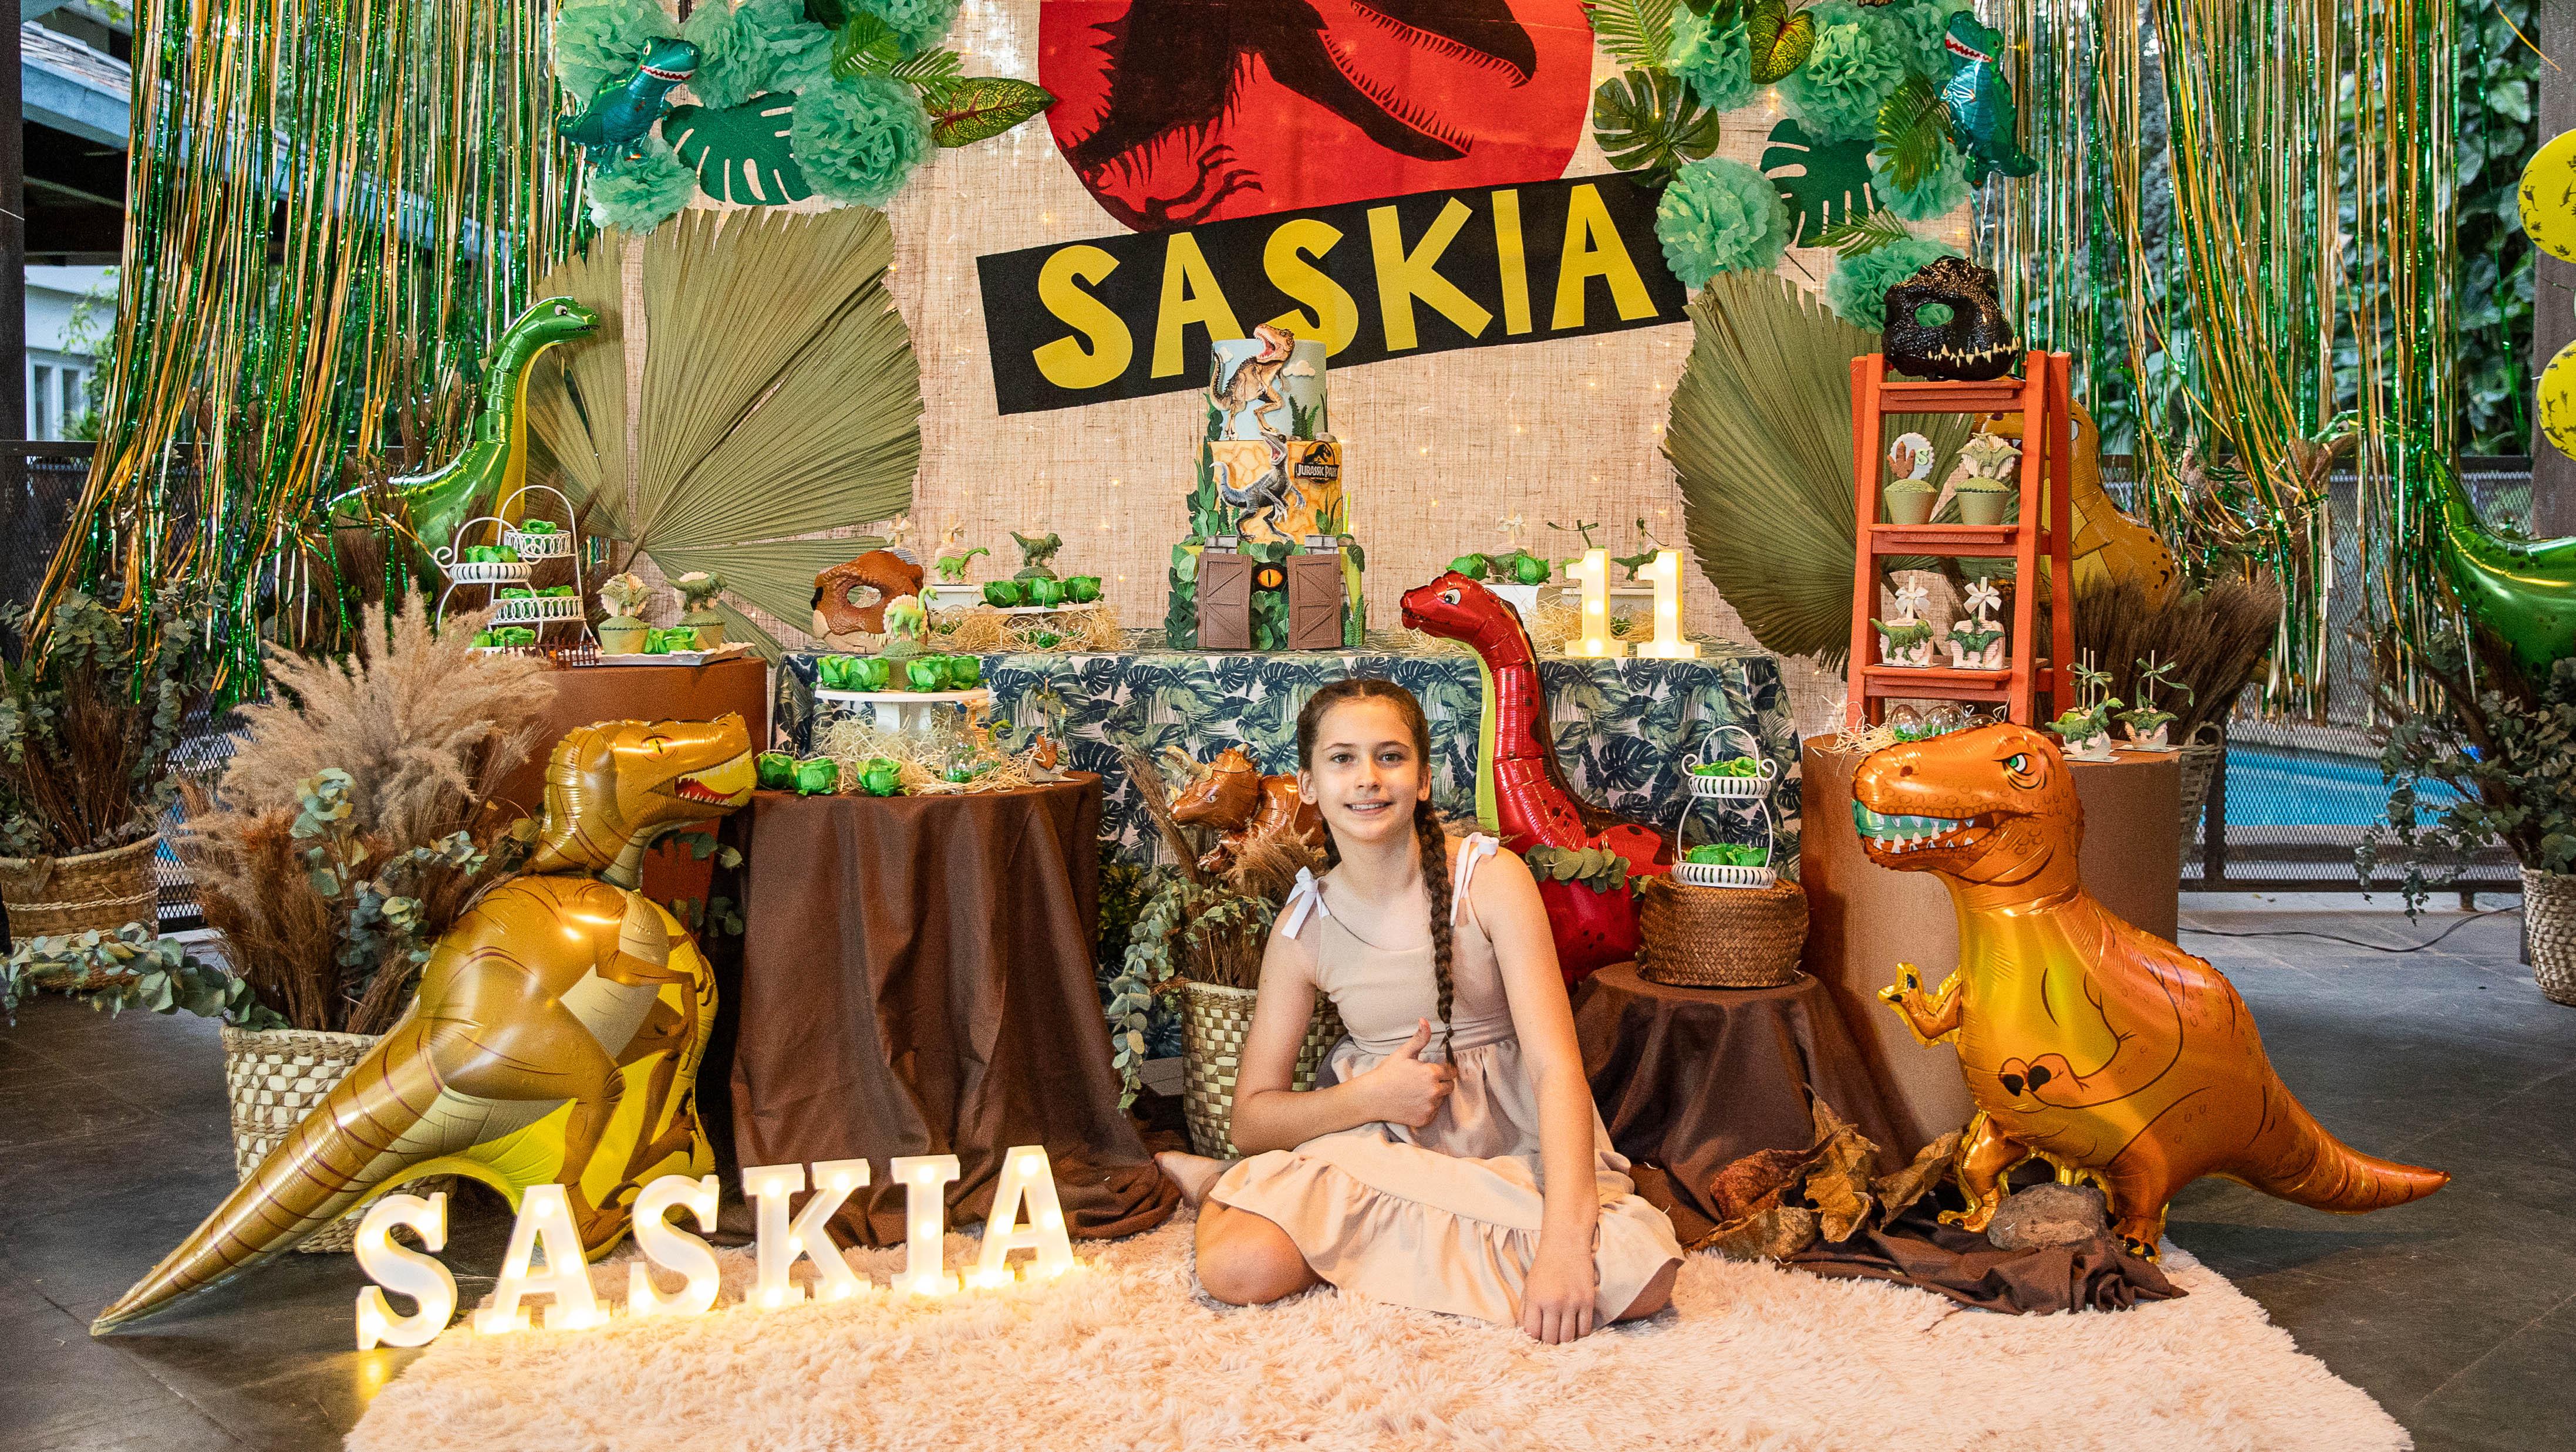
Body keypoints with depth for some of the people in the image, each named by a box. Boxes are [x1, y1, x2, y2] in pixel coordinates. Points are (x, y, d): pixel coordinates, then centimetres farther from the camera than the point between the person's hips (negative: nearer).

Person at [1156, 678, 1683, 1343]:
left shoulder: (1491, 877, -11)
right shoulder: (1304, 925, -3)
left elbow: (1556, 1065, -19)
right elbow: (1252, 1118, 2)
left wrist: (1564, 1242, -32)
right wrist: (1369, 1097, -17)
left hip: (1509, 1135, 2)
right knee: (1238, 1266, -31)